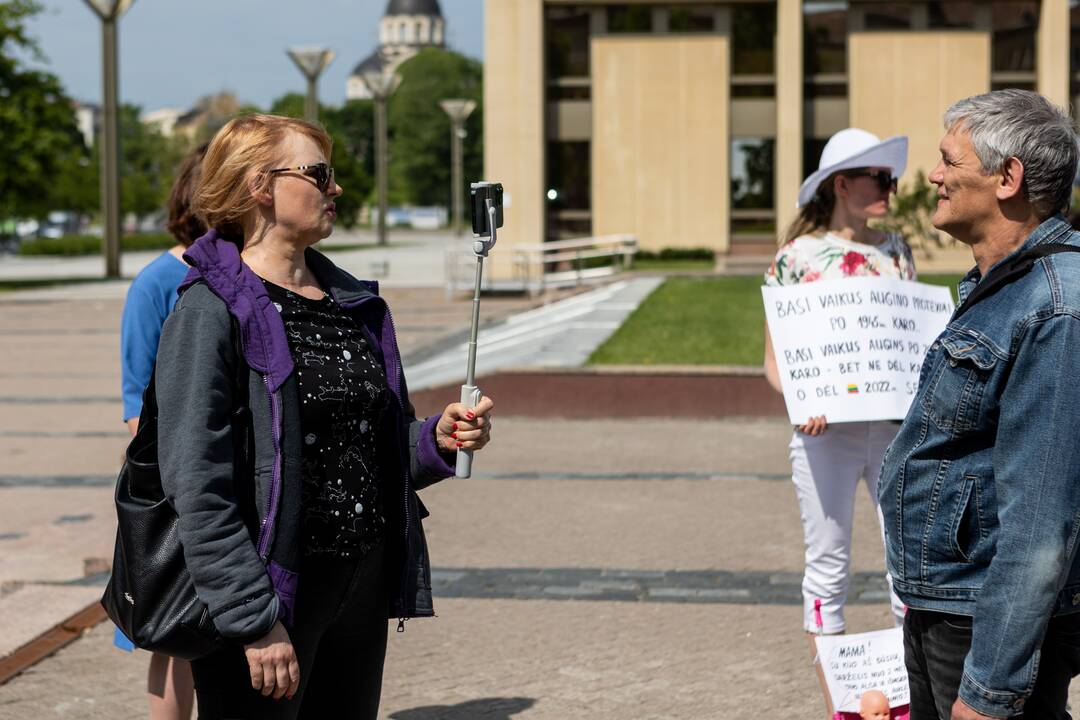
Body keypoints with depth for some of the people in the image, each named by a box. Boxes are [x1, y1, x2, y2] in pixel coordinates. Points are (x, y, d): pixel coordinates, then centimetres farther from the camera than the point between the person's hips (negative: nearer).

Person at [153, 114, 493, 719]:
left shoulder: (358, 304, 12)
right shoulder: (212, 311, -11)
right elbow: (198, 487, -17)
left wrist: (437, 441, -2)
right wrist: (256, 622, -21)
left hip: (364, 587, 7)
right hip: (268, 592, -7)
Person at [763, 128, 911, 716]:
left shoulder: (895, 251, 10)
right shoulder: (798, 256, -2)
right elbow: (775, 357, 0)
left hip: (896, 426, 4)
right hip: (827, 431, -4)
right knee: (828, 564, 3)